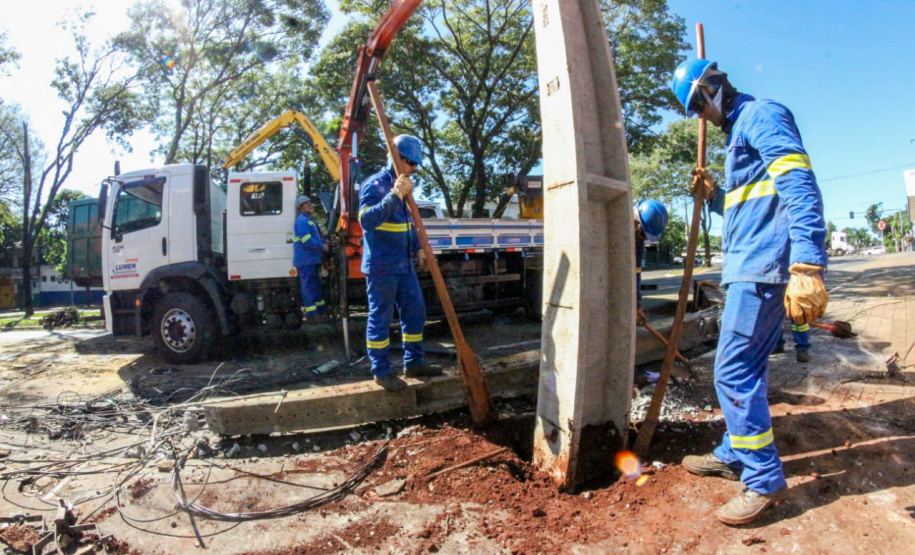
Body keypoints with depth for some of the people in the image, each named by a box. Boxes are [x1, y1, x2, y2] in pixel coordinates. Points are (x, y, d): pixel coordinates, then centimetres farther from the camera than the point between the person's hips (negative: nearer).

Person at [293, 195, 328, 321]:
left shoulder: (310, 219, 21)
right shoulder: (302, 220, -12)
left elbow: (317, 236, 27)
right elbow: (307, 240, -20)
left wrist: (323, 244, 10)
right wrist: (322, 247, -13)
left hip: (313, 259, 11)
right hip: (305, 260, -11)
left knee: (316, 285, 16)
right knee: (309, 286, -9)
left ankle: (319, 310, 25)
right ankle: (311, 313, -7)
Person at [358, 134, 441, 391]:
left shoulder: (402, 186, 16)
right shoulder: (375, 185, -11)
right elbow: (367, 220, -28)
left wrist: (418, 248, 13)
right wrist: (395, 195, -35)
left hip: (404, 264, 9)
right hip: (381, 266, -9)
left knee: (415, 311, 12)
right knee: (380, 318, 0)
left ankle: (414, 363, 25)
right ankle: (381, 371, 12)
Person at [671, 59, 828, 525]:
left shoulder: (761, 115, -6)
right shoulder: (739, 133, 25)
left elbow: (798, 183, -21)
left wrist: (807, 265, -31)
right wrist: (713, 195, 11)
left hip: (763, 267, -11)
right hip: (749, 267, 11)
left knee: (734, 371, -10)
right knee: (746, 367, 16)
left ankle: (764, 479, 1)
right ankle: (734, 455, 28)